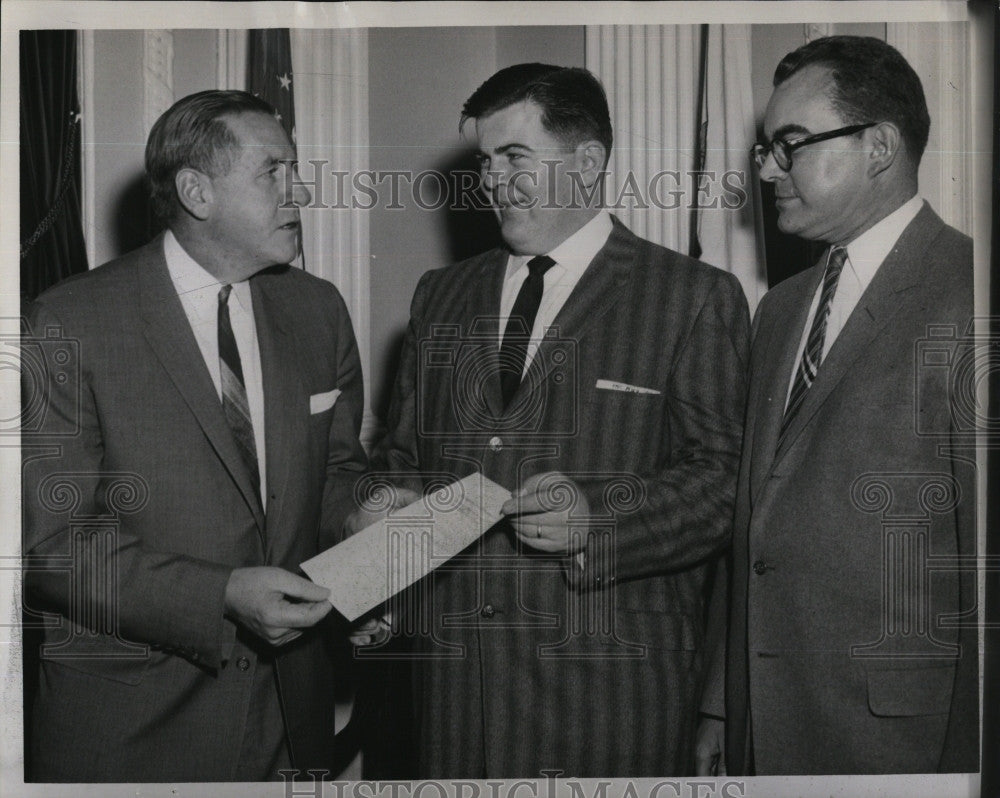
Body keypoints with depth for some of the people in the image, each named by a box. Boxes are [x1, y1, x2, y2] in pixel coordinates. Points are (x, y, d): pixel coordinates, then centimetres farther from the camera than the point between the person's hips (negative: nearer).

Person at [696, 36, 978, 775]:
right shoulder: (779, 308, 13)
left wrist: (963, 751, -14)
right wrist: (723, 707, 12)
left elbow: (980, 544, -15)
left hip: (900, 732, -6)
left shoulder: (965, 294, -11)